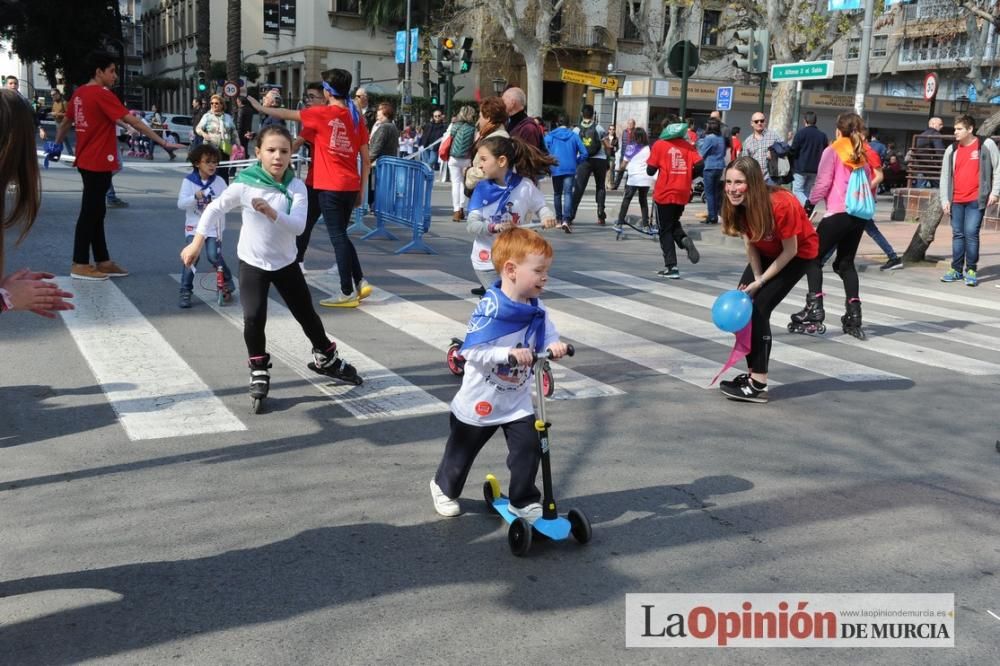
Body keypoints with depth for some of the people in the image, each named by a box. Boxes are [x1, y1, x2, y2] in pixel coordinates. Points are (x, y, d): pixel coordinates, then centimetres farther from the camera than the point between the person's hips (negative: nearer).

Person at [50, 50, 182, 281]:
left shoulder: (79, 93, 10)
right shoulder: (102, 95, -15)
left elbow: (65, 123, 21)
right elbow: (132, 121, -20)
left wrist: (57, 144, 35)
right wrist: (163, 142, -20)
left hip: (87, 161, 9)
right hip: (98, 163, -9)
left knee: (96, 212, 12)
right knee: (90, 212, -2)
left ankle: (103, 261, 18)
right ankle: (80, 265, 3)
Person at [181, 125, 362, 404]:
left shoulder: (296, 187, -12)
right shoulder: (245, 184, -15)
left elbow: (298, 226, -23)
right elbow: (215, 209, -5)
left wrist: (271, 212, -38)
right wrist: (197, 243, -6)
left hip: (285, 263, 2)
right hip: (253, 263, -2)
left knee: (307, 314, 13)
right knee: (253, 318, -15)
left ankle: (326, 358, 37)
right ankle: (259, 370, 8)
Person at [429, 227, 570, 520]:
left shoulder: (537, 310, -6)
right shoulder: (490, 309, -26)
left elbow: (547, 339, -4)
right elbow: (471, 351, -28)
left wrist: (553, 347, -28)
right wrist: (509, 354, -40)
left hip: (518, 402, 5)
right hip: (480, 401, -4)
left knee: (528, 448, -6)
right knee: (462, 452, 15)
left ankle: (523, 501, 15)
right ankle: (444, 487, 43)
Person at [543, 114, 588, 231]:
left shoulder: (550, 136, 3)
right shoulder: (574, 136, 5)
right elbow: (584, 153, 0)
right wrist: (577, 163, 15)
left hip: (556, 169, 1)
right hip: (570, 169, -1)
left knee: (557, 194, 18)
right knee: (568, 193, -7)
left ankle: (559, 218, 27)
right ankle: (565, 220, -25)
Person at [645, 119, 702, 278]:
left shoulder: (659, 145, -5)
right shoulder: (687, 145, 4)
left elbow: (650, 170, -6)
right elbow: (700, 166, -5)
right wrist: (687, 177, 11)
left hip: (665, 193, -3)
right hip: (682, 193, 3)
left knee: (665, 230, 6)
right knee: (674, 223, 24)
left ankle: (671, 267, -1)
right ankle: (685, 239, -7)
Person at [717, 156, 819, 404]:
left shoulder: (781, 205, -36)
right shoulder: (738, 205, -19)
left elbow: (790, 251, -26)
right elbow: (749, 242, -6)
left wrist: (760, 282, -22)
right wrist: (756, 278, -13)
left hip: (799, 254, -7)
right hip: (768, 251, 7)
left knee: (759, 308, -16)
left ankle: (758, 385, -11)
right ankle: (752, 373, 10)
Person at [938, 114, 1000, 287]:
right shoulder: (951, 150, 8)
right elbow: (945, 176, 8)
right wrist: (945, 199, 1)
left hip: (976, 200, -4)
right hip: (956, 201, 4)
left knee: (971, 233, -10)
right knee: (958, 234, 8)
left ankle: (971, 270, -2)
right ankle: (956, 270, 14)